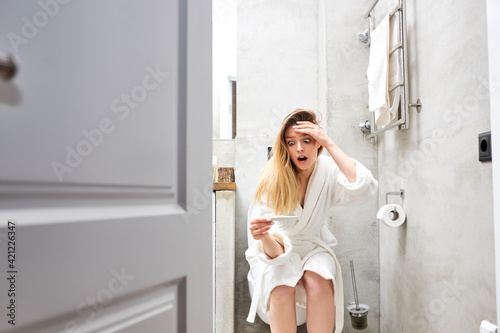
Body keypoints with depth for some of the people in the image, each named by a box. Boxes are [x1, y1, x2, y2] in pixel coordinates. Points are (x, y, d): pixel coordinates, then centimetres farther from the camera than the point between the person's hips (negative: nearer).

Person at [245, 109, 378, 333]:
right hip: (276, 252, -1)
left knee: (318, 280, -31)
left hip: (313, 247, 2)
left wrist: (330, 144, -31)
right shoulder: (273, 178, -19)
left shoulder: (328, 171, -12)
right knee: (281, 287, -32)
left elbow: (364, 189, -35)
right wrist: (265, 238, -48)